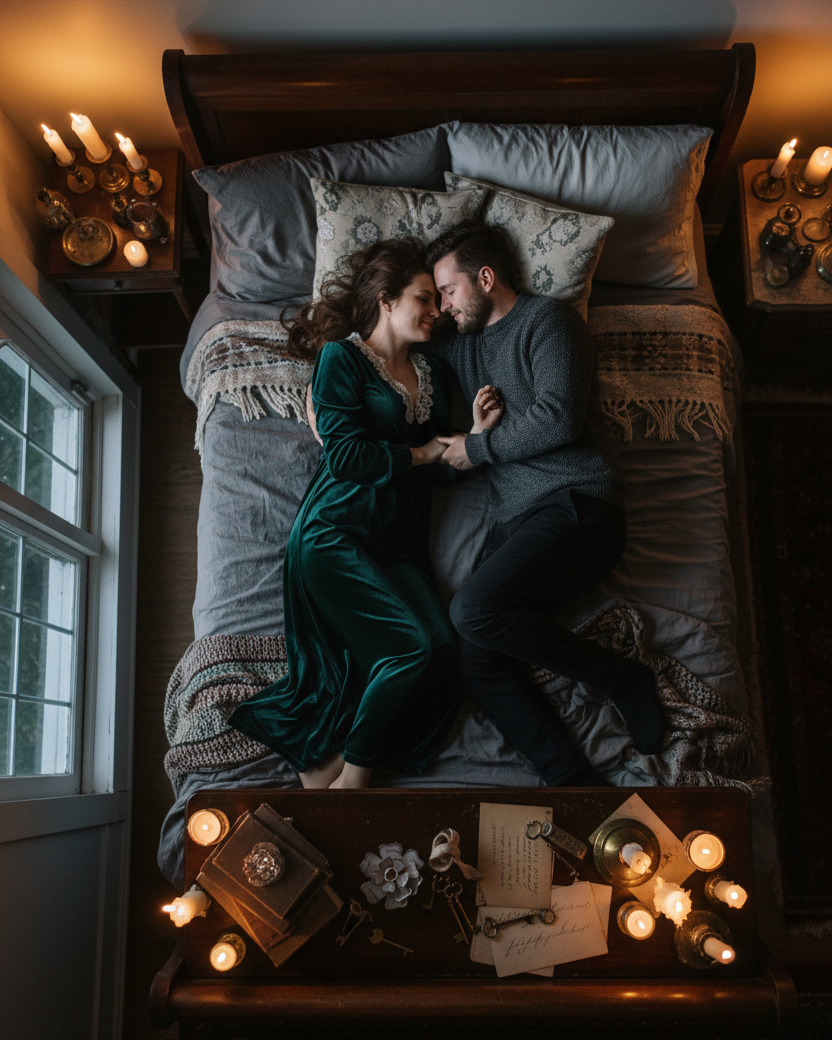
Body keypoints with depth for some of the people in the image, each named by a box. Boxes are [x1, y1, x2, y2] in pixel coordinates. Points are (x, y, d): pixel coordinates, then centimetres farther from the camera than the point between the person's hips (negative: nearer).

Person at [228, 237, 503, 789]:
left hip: (401, 546, 6)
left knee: (446, 650, -19)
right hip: (336, 535, -6)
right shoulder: (342, 357, 2)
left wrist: (473, 433, 5)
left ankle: (326, 768, -11)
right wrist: (421, 453, -1)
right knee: (413, 644, -24)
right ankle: (350, 778, -6)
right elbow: (343, 456, -10)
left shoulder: (434, 373, 23)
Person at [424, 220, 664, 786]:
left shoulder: (547, 319, 4)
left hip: (577, 506, -7)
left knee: (474, 611, -29)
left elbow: (558, 418, -11)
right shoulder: (461, 342, 26)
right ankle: (576, 780, -12)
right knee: (480, 662, -14)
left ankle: (621, 678, -11)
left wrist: (477, 447, -1)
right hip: (516, 522, 7)